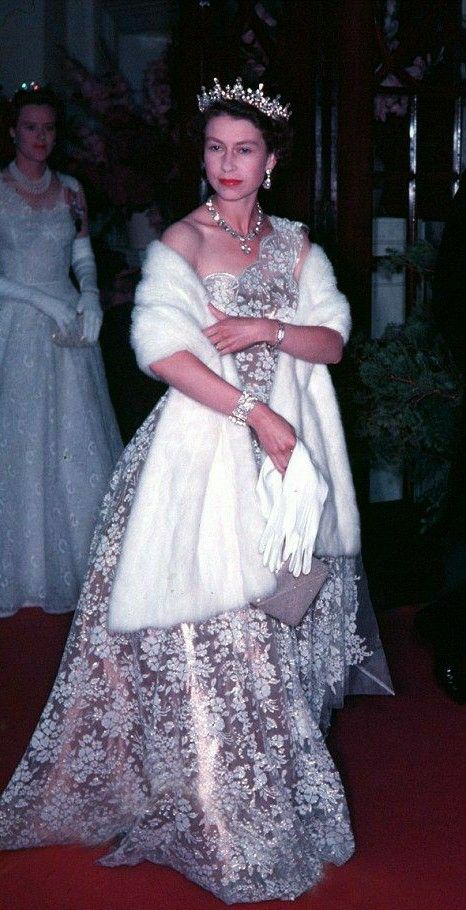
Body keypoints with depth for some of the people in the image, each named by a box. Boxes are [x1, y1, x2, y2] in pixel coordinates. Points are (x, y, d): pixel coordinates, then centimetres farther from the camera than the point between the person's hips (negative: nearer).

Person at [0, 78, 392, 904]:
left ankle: (276, 785, 24)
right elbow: (164, 351, -16)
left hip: (285, 442, 5)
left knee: (286, 610, 9)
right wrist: (255, 414, -18)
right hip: (205, 444, -4)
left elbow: (333, 341, 6)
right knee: (208, 624, -4)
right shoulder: (179, 243, -4)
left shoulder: (294, 245, 11)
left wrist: (267, 329, -12)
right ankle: (215, 805, 10)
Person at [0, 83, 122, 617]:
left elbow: (83, 256, 13)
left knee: (77, 441, 4)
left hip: (69, 326, 3)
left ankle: (77, 563, 16)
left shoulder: (69, 190, 9)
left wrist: (89, 296, -6)